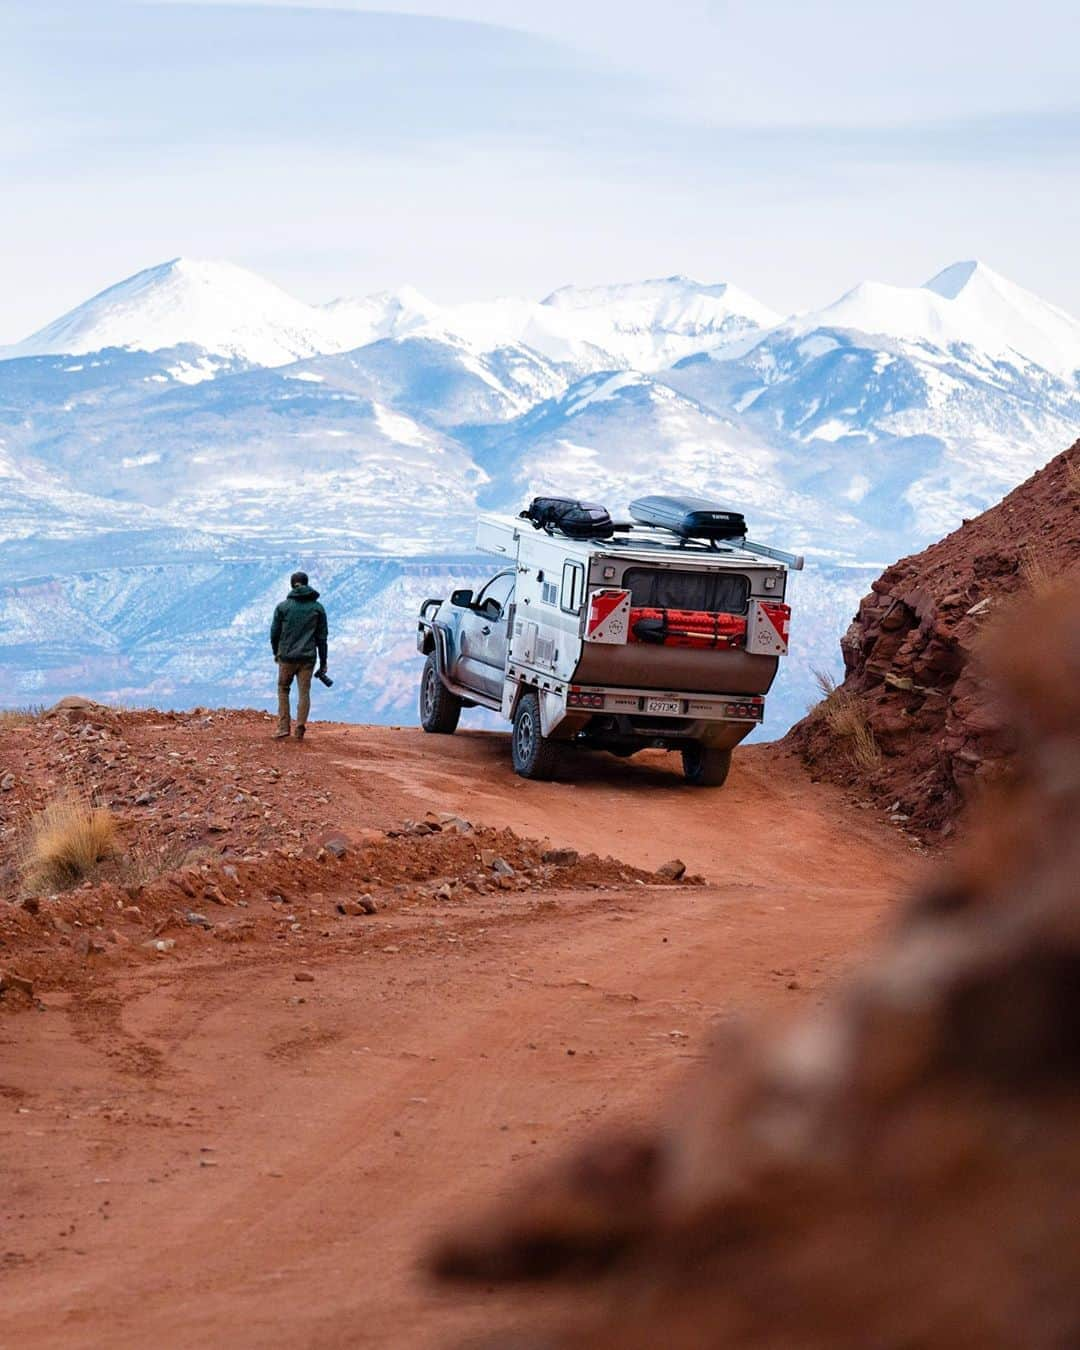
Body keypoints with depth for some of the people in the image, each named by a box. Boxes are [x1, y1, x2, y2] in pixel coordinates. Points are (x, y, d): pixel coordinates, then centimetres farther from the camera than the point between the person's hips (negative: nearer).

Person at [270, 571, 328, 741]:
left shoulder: (283, 607, 0)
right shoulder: (317, 608, 3)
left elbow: (274, 633, 3)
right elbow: (321, 637, 4)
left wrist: (276, 652, 21)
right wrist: (323, 663, 9)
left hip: (287, 656, -1)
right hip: (308, 657, 1)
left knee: (283, 689, 13)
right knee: (304, 692, 5)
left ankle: (283, 728, 6)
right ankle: (300, 726, -10)